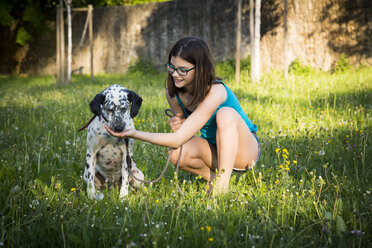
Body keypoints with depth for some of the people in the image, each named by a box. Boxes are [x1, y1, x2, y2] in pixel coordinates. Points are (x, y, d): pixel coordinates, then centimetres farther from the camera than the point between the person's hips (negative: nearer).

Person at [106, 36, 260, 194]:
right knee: (177, 153, -27)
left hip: (245, 151, -5)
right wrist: (177, 124, -18)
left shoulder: (215, 91, -29)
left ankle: (223, 184, -29)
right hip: (214, 151, 5)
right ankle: (215, 179, 0)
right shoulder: (173, 92, -8)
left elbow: (178, 139, -32)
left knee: (226, 113, -34)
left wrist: (135, 133, -35)